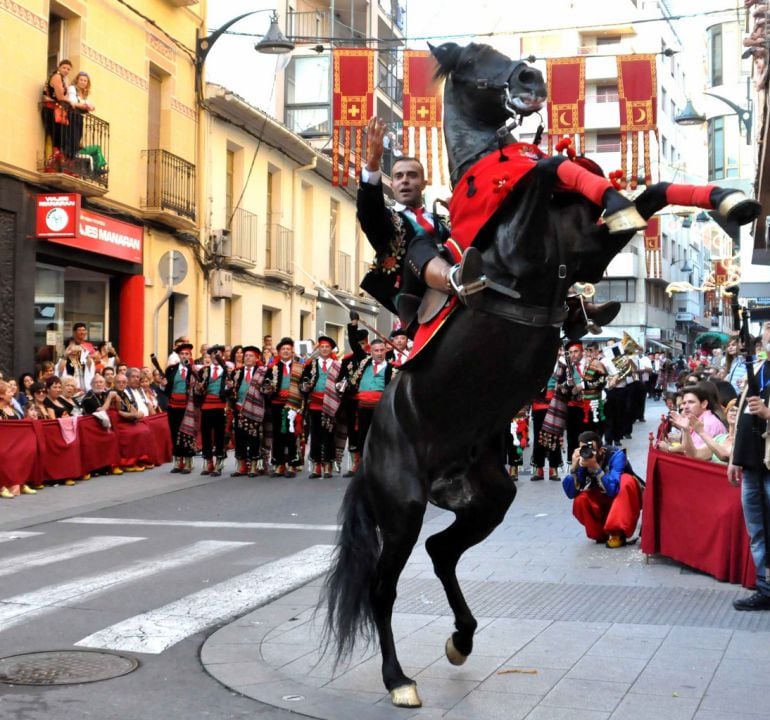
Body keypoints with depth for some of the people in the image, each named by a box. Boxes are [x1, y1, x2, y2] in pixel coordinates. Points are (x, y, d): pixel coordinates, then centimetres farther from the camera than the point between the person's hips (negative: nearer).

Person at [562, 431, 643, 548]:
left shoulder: (616, 455, -30)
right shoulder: (582, 460, -19)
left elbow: (613, 489, -40)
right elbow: (571, 493, -24)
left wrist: (595, 467, -49)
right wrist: (574, 467, -36)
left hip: (626, 499, -3)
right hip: (604, 502, 3)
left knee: (626, 480, -34)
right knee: (580, 501, -25)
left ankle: (618, 533, -26)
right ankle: (602, 533, 0)